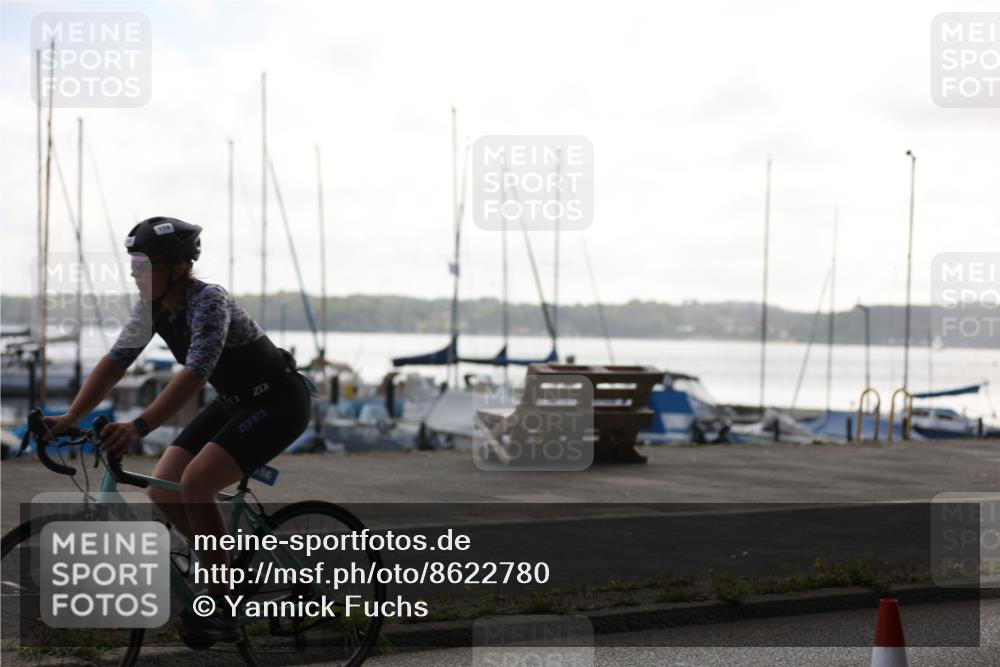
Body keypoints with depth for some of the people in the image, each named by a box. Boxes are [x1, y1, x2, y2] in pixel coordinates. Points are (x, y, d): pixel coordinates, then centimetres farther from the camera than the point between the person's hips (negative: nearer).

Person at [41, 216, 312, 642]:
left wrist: (138, 427, -48)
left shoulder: (209, 302, -28)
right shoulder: (152, 307, -4)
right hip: (236, 402, 9)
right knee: (163, 489, -2)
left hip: (278, 402, -8)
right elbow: (114, 363, -4)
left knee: (195, 483, -24)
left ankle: (220, 611, -13)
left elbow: (194, 375, -39)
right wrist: (70, 418, -15)